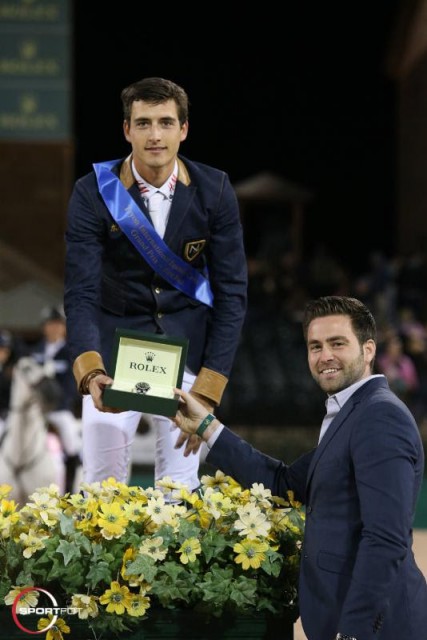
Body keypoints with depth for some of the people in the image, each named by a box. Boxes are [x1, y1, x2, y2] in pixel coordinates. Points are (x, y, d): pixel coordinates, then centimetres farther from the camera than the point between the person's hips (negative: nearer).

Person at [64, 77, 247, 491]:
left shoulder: (213, 192, -8)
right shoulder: (93, 193, -12)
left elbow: (231, 292, -5)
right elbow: (81, 295, -16)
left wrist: (208, 391, -12)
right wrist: (90, 373, -34)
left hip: (186, 346, 1)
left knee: (180, 489, -4)